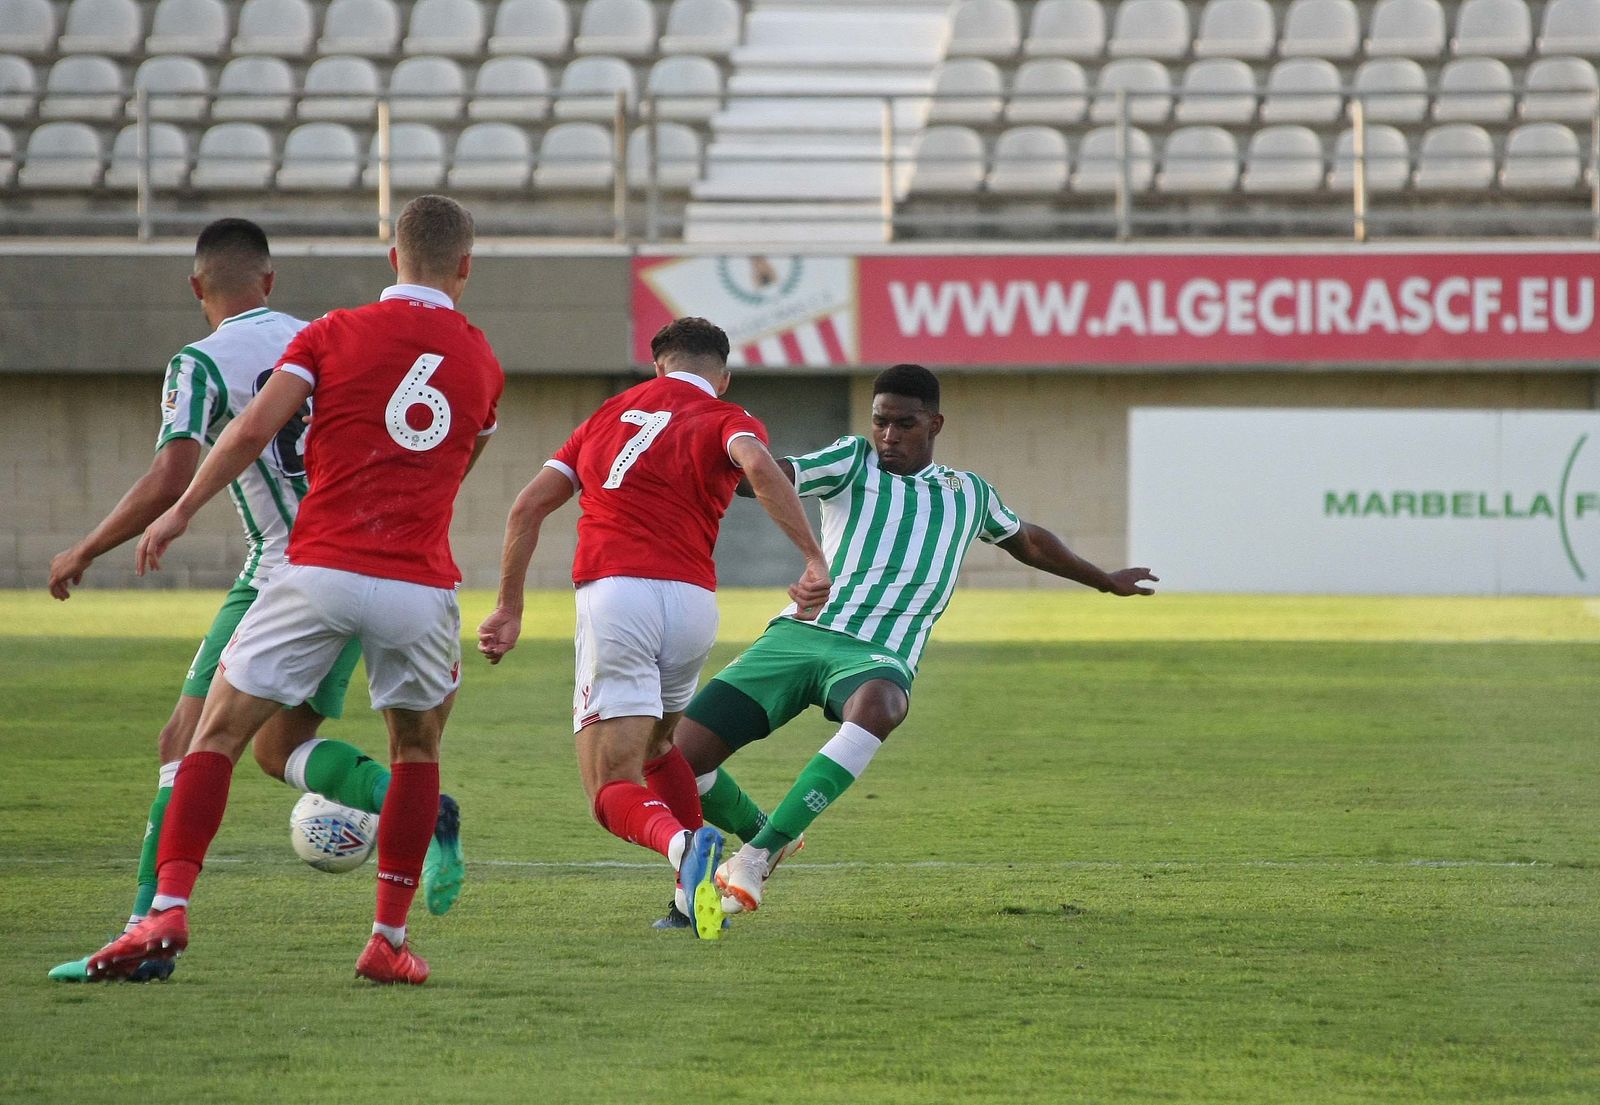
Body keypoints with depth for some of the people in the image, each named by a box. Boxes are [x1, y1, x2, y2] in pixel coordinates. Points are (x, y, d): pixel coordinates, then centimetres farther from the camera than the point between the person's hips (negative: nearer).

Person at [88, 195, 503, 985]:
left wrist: (182, 511, 2)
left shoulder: (336, 335, 2)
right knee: (416, 747, 22)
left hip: (321, 571, -2)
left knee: (219, 732, 6)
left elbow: (254, 429, -7)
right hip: (421, 581, 2)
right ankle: (390, 940, 16)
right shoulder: (482, 364, 11)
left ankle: (168, 910, -7)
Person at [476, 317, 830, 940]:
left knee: (613, 791, -6)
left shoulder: (614, 410, 22)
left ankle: (682, 845, -39)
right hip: (691, 602, 1)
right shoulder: (726, 421, 11)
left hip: (611, 593, -1)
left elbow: (528, 506, 18)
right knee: (654, 745, 30)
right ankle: (697, 896, 22)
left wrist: (510, 608, 24)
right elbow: (757, 464, -15)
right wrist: (814, 560, -19)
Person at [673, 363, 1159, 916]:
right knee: (680, 754, -13)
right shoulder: (853, 462, 12)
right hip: (797, 634, 0)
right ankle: (757, 832, 21)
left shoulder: (969, 494, 23)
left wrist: (1105, 580, 52)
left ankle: (758, 854, -37)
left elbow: (1028, 541, 43)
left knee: (878, 707, -41)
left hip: (877, 656, 0)